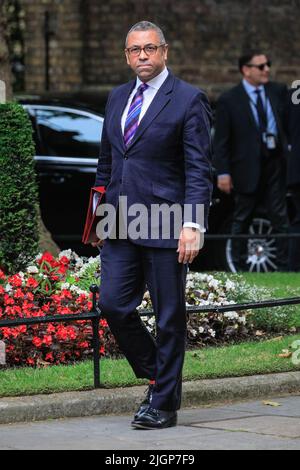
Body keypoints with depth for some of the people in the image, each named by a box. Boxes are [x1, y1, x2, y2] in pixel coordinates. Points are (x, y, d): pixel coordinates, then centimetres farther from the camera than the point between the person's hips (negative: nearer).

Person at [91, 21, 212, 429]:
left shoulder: (188, 100, -5)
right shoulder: (118, 98, 14)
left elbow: (199, 169, -10)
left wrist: (193, 225, -18)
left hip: (164, 226, -6)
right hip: (121, 226, 6)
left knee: (169, 316, 1)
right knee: (113, 304, -1)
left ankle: (163, 404, 10)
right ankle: (158, 375, 20)